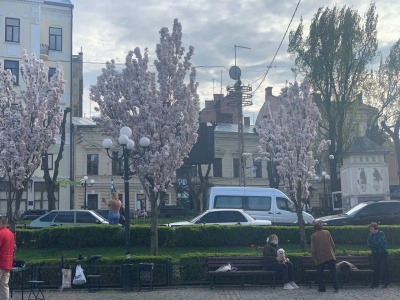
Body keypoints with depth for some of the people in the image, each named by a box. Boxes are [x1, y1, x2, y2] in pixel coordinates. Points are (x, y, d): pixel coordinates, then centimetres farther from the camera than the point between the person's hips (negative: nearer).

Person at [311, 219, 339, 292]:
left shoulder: (313, 235, -4)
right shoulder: (327, 232, 3)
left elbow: (313, 248, -4)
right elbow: (332, 244, 7)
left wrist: (314, 258, 2)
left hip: (320, 258, -2)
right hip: (330, 256, 2)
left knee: (320, 274, 9)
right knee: (333, 272, 6)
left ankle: (322, 288, 6)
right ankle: (336, 287, 2)